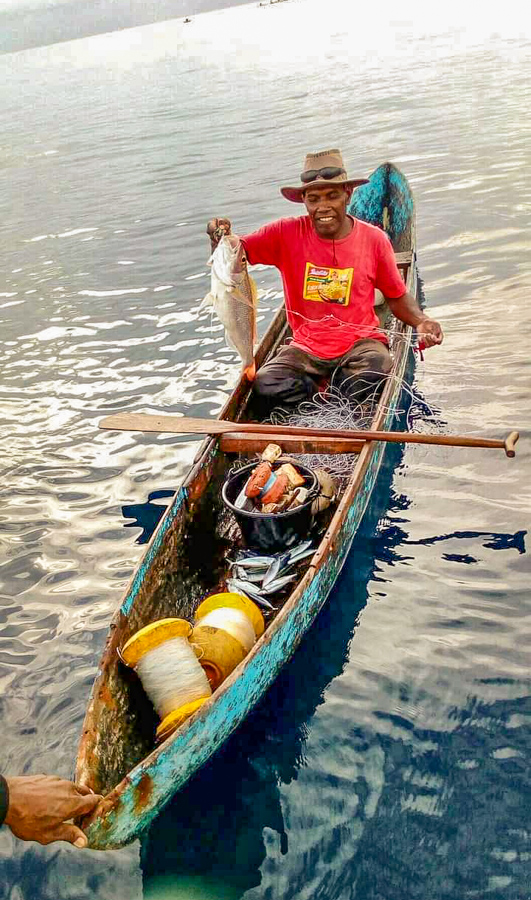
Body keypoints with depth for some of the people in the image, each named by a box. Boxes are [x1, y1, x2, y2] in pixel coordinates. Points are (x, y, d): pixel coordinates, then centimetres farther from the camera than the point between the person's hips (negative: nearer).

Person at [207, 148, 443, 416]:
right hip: (305, 347, 0)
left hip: (359, 341, 0)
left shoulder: (374, 239, -2)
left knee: (377, 367, -34)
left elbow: (397, 296, 7)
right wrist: (221, 238, -27)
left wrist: (420, 321, -12)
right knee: (265, 385, -26)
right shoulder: (287, 233, -4)